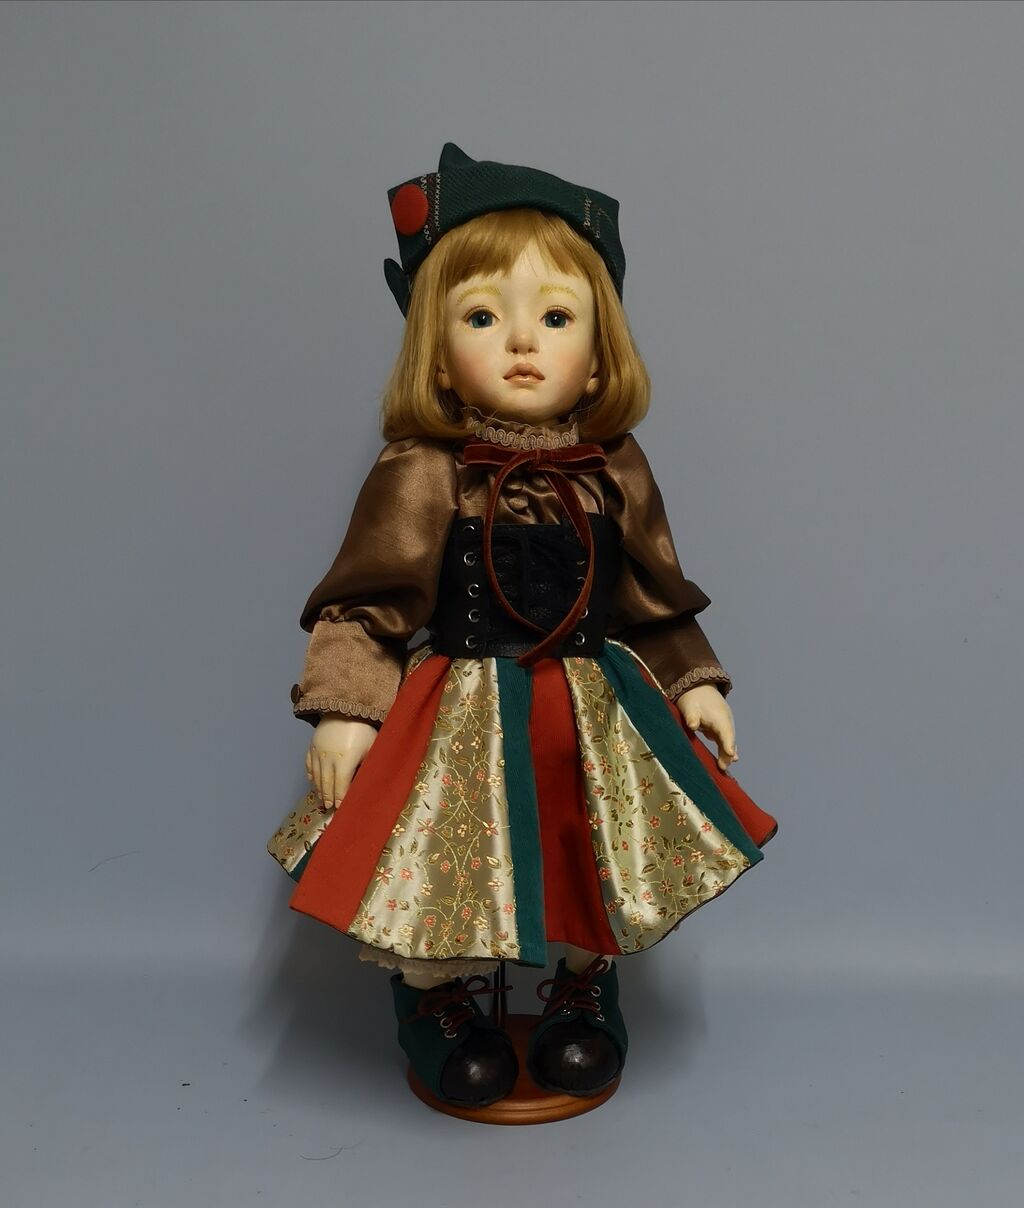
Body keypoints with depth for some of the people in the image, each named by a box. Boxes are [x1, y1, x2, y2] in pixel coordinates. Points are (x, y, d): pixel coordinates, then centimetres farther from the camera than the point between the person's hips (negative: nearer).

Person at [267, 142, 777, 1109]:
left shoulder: (615, 473, -2)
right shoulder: (420, 477, -14)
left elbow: (656, 598, 10)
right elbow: (362, 604, -10)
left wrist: (695, 683, 9)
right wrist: (341, 711, -17)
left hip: (596, 716, 3)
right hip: (462, 720, -3)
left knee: (602, 871, 11)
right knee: (442, 870, 4)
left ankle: (584, 989, 41)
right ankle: (440, 998, 35)